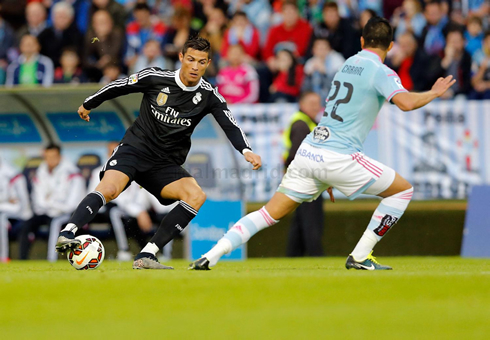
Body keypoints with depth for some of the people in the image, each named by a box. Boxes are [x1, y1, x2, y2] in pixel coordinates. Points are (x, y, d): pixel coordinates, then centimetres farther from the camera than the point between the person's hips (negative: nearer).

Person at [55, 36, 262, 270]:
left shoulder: (209, 96, -2)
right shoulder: (156, 78, -8)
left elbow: (230, 126, -10)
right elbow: (118, 87, 6)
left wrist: (247, 151, -29)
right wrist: (88, 104, 19)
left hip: (166, 165, 3)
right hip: (135, 148, -3)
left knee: (196, 196, -24)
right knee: (109, 189, -32)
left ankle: (146, 255, -25)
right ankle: (67, 234, -36)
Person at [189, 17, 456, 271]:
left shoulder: (349, 63, 19)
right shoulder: (381, 72, -5)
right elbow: (405, 102, -24)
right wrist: (433, 93, -3)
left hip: (309, 151, 7)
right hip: (339, 157, -7)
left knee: (270, 213, 11)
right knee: (403, 190, 8)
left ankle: (212, 255, -2)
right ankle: (360, 256, 4)